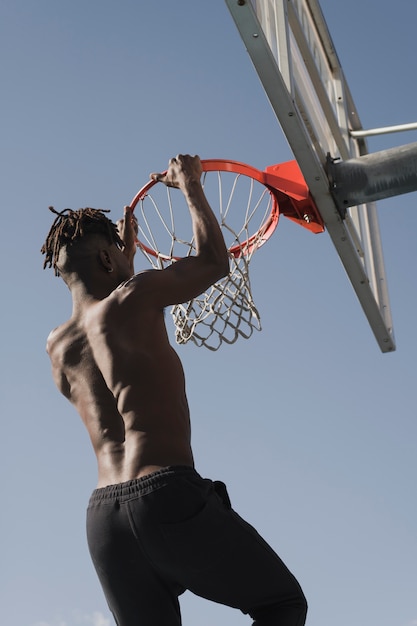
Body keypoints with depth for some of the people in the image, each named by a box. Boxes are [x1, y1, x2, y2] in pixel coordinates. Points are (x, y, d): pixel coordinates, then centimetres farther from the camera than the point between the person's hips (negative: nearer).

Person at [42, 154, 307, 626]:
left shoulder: (56, 347, 17)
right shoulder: (132, 296, -1)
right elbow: (213, 261, 13)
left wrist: (125, 262, 41)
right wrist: (190, 184, 26)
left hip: (101, 515, 6)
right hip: (168, 493, -6)